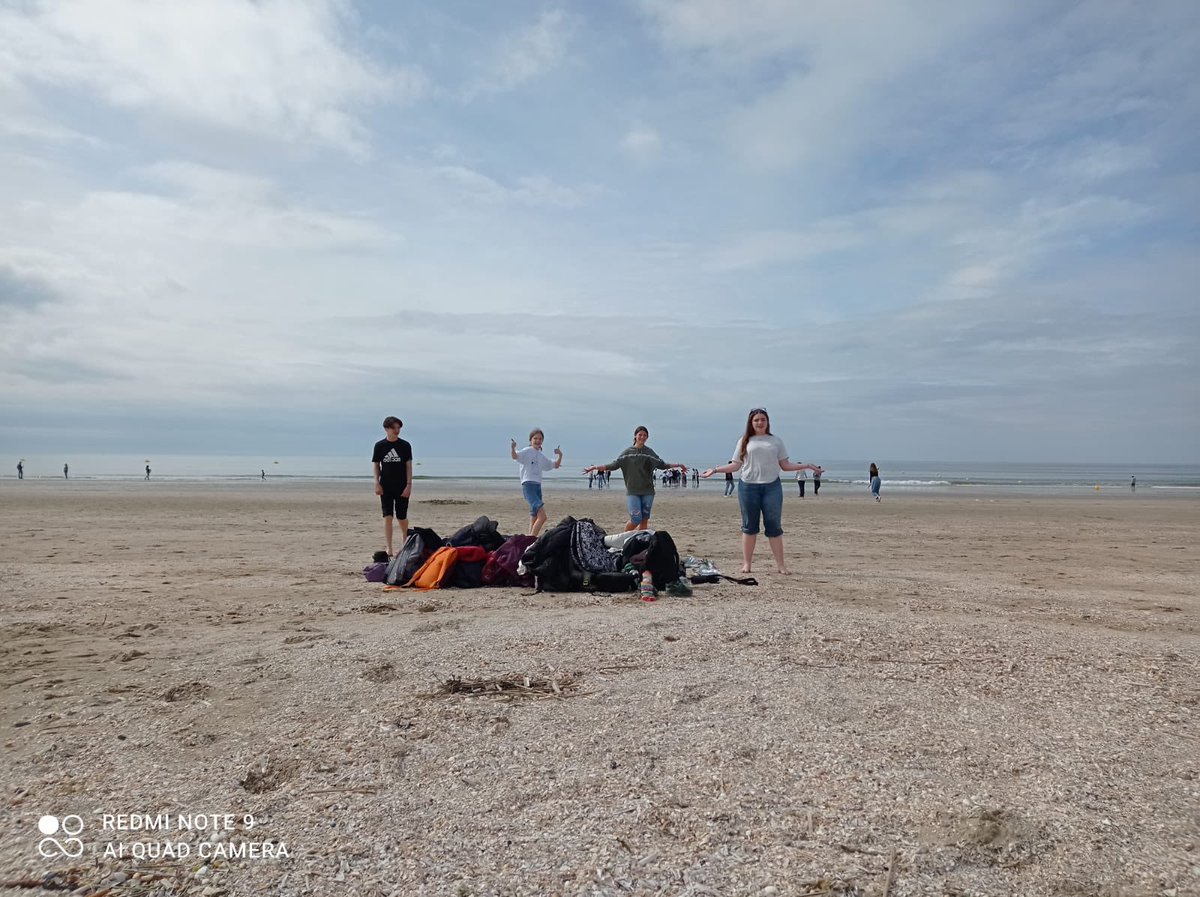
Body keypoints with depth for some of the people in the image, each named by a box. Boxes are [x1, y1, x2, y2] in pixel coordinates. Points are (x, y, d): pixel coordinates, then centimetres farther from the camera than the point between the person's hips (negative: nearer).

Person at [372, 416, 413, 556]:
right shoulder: (379, 446, 2)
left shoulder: (405, 445, 0)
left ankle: (404, 542, 31)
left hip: (402, 487, 0)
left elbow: (409, 466, -1)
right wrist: (377, 483, -2)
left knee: (402, 517, 5)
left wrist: (409, 484, -7)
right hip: (385, 487, 0)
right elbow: (376, 465, 7)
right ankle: (389, 548, -3)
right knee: (387, 516, -5)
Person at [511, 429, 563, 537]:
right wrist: (513, 448, -39)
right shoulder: (527, 451, -1)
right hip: (528, 485, -8)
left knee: (534, 518, 10)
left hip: (538, 486, 8)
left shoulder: (542, 457, 21)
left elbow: (555, 466, 31)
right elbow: (515, 456, -20)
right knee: (542, 516, -21)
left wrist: (560, 456, 16)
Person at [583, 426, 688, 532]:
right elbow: (614, 465, 3)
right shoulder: (628, 452, 4)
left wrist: (678, 465, 14)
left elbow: (662, 465, 18)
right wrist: (595, 467, -4)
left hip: (647, 492, 3)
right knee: (636, 519, -12)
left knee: (644, 520, 3)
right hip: (632, 492, -3)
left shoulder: (650, 452, 9)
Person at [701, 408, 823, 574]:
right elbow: (735, 465, 6)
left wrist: (806, 466, 1)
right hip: (748, 487, 0)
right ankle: (747, 564, 11)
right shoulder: (744, 441, 8)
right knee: (749, 526, 5)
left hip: (772, 486, 0)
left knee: (774, 526, 2)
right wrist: (715, 470, -3)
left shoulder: (776, 441, 11)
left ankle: (780, 564, 5)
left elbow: (785, 465, 9)